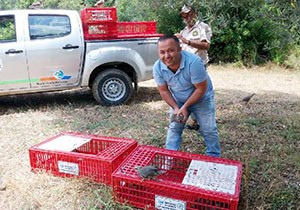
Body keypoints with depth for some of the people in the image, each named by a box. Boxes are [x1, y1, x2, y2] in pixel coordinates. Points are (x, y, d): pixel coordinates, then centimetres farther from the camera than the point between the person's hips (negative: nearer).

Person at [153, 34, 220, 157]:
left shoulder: (193, 62, -37)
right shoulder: (157, 67, -23)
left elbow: (201, 89, -27)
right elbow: (163, 91, -10)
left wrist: (185, 107, -24)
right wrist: (176, 108, -19)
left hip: (201, 99, -3)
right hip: (178, 100, 3)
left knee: (209, 130, 5)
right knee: (174, 128, 8)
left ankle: (214, 158, 25)